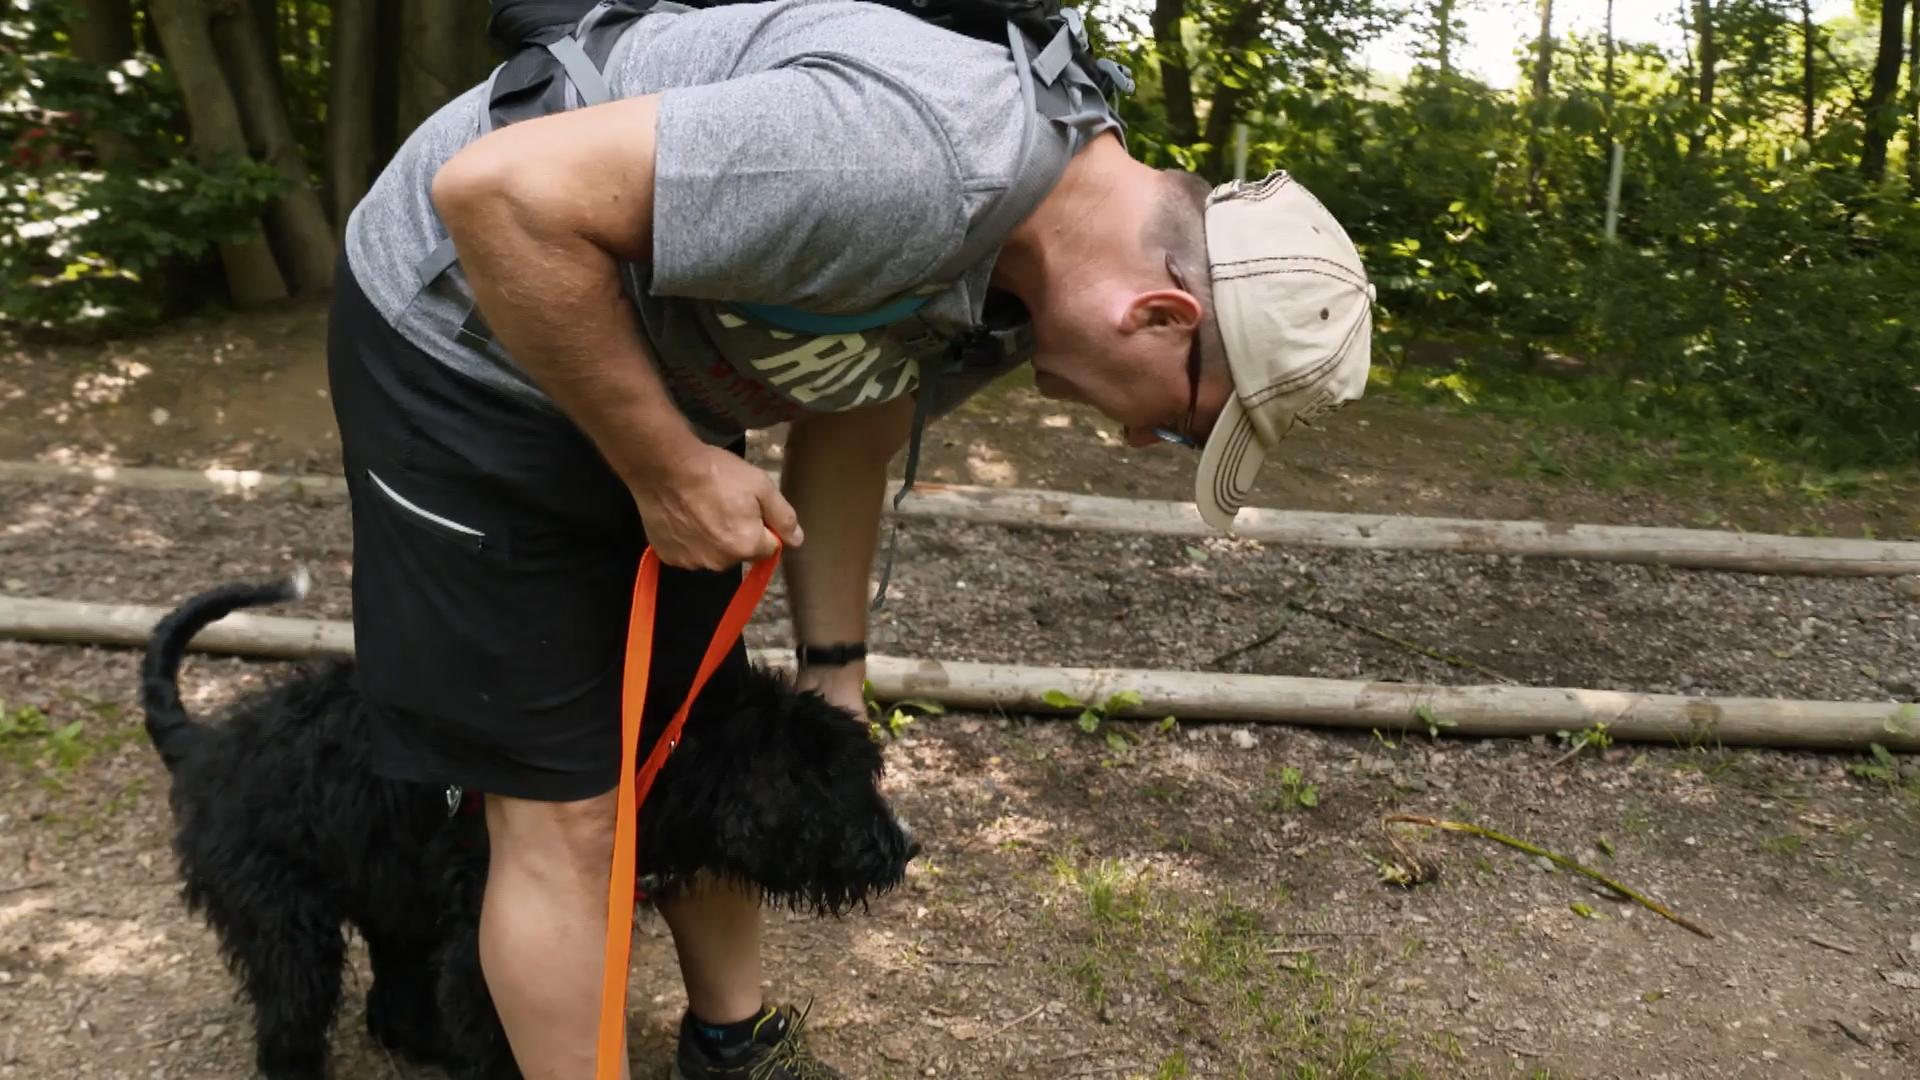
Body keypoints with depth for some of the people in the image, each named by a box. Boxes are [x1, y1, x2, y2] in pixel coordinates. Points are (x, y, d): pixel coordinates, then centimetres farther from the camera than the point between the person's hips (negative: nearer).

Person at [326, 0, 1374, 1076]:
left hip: (647, 379, 8)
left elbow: (853, 421, 8)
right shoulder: (917, 162, -35)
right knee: (567, 813, -3)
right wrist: (668, 470, -24)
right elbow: (502, 192, -33)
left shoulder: (1034, 251, -3)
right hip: (466, 335, -8)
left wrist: (835, 674, 9)